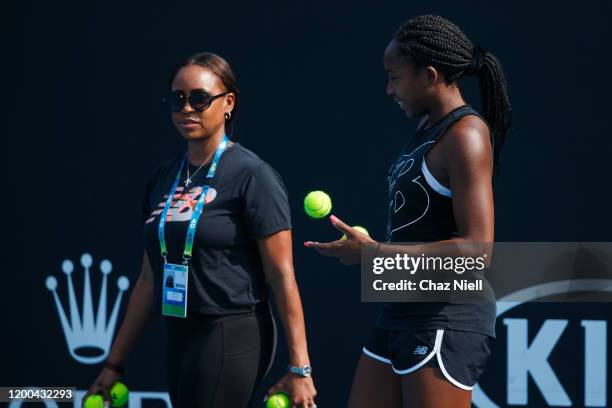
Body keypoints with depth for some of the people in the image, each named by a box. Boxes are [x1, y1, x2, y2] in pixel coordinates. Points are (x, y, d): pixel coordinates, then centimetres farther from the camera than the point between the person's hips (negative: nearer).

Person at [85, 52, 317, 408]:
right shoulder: (163, 178, 12)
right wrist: (115, 364, 16)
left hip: (232, 339, -7)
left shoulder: (253, 176, -7)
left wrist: (299, 368, -15)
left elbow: (283, 276, -11)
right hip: (180, 339, 7)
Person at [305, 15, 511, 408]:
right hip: (400, 314, 10)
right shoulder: (428, 128, 14)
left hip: (446, 321, -10)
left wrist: (375, 252, -21)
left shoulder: (465, 136, -14)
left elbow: (476, 248, -22)